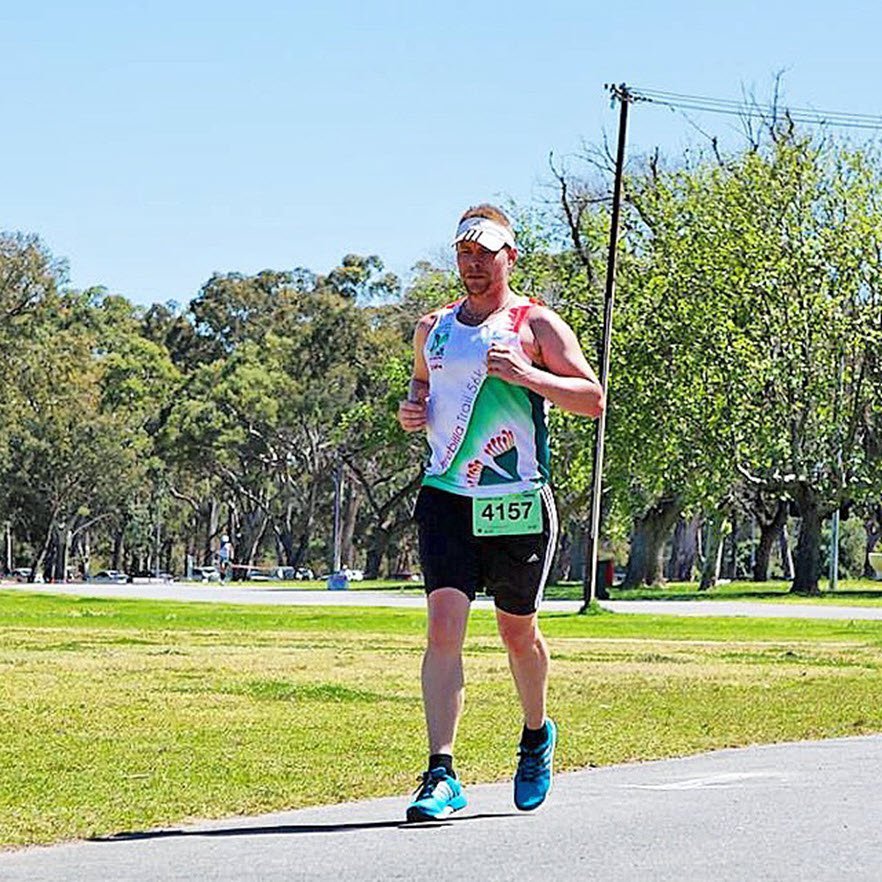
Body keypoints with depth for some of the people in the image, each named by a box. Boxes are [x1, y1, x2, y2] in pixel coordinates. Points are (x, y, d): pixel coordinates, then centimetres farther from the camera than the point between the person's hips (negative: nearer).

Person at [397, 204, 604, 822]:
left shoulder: (536, 325, -1)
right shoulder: (434, 328, 12)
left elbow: (594, 401, -6)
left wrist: (527, 375, -20)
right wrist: (412, 410, 6)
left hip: (517, 502, -2)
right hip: (446, 495, 2)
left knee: (518, 632, 11)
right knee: (444, 625, -14)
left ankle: (536, 735, 40)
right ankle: (441, 775, -17)